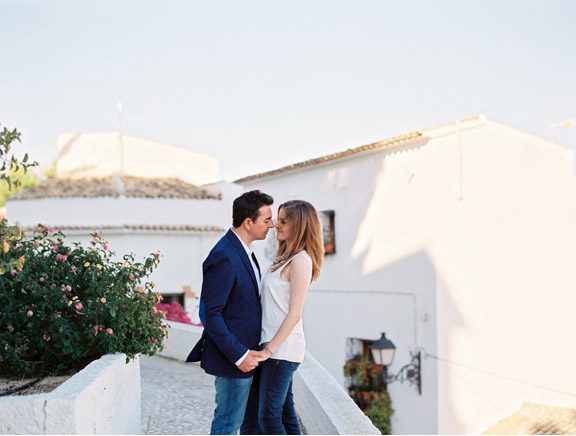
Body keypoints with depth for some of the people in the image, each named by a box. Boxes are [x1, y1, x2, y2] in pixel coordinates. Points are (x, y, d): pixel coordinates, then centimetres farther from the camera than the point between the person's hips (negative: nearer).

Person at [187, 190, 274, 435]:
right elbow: (210, 315, -23)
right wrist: (239, 355, -22)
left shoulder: (243, 251, 9)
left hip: (244, 352, 10)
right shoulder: (224, 258, -22)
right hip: (232, 359, -10)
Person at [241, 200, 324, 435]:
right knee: (284, 411, 14)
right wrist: (267, 347, 11)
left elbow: (294, 315, -18)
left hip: (282, 348, -9)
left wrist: (268, 350, -17)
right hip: (273, 345, 9)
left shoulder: (300, 261, -14)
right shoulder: (285, 257, 13)